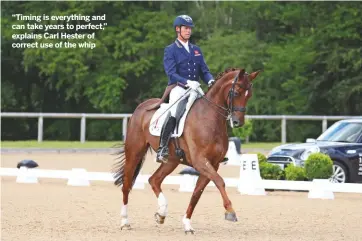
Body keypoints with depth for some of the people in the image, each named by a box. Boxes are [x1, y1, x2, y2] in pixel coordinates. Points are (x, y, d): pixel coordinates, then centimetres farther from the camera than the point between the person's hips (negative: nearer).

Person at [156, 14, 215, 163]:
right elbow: (171, 73, -10)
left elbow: (204, 71, 18)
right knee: (174, 113, -27)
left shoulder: (196, 50, 20)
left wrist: (210, 81, -6)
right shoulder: (170, 50, 3)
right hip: (178, 88, -5)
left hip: (195, 88, 6)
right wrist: (187, 82, -26)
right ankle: (162, 149, -26)